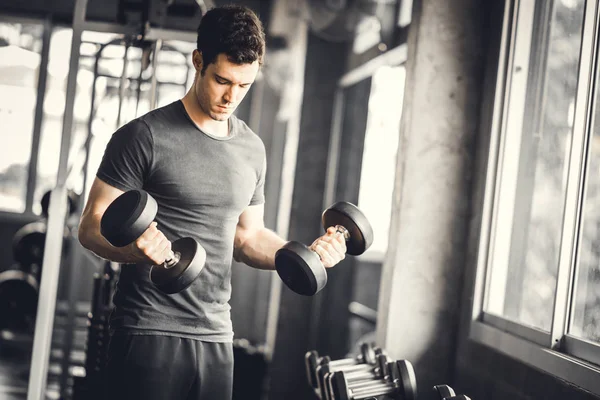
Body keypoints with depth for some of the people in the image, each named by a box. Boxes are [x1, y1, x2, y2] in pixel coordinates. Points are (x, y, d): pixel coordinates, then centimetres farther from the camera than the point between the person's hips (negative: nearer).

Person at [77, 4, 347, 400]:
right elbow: (92, 226, -7)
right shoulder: (146, 137, -6)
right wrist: (136, 248, -28)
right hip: (149, 334, -5)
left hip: (216, 338, 5)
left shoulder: (252, 149, 11)